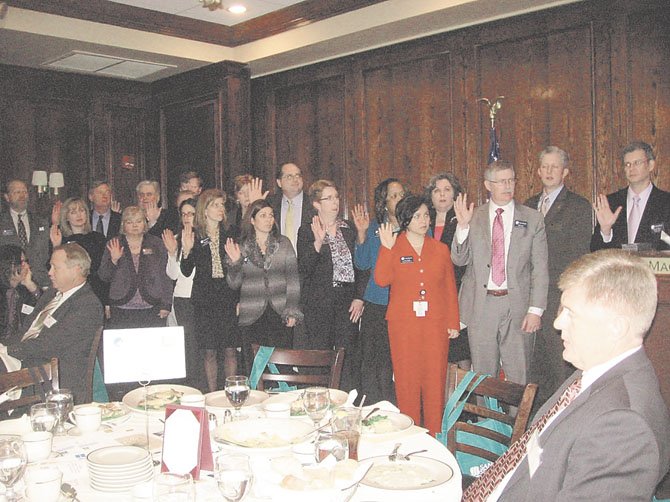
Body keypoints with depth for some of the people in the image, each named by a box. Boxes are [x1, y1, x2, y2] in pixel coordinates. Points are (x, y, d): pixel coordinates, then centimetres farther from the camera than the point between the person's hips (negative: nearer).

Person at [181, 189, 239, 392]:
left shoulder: (230, 233, 5)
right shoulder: (194, 236, 2)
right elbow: (186, 271, 0)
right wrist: (186, 251, -16)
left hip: (228, 297, 1)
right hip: (204, 299, 0)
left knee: (230, 350, 1)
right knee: (209, 351, 4)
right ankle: (212, 395, 16)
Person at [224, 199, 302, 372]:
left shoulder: (283, 244, 7)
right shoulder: (242, 247, 6)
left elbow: (293, 279, 4)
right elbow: (234, 284, 6)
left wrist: (292, 311, -4)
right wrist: (234, 262, -11)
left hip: (279, 313, 0)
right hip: (252, 316, 0)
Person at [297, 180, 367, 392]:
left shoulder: (349, 228, 11)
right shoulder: (307, 230, 0)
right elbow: (303, 269, -9)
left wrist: (359, 297, 2)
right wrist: (318, 242, -22)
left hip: (348, 303, 3)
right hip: (319, 303, -3)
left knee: (349, 355, 2)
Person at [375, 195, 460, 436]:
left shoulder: (440, 249, 12)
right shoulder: (393, 247, 5)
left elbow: (450, 288, 12)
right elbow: (381, 280, -8)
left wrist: (453, 322, 7)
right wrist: (387, 248, -14)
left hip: (436, 323, 2)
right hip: (403, 323, -1)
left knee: (435, 379, 1)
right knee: (407, 378, 1)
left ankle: (435, 436, 11)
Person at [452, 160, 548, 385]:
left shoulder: (532, 219, 3)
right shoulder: (473, 218, 5)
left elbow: (540, 268, 1)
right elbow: (459, 260, 0)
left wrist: (536, 309, -6)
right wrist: (463, 226, -14)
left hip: (517, 306, -1)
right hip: (480, 305, 1)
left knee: (518, 376, 4)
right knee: (483, 375, 10)